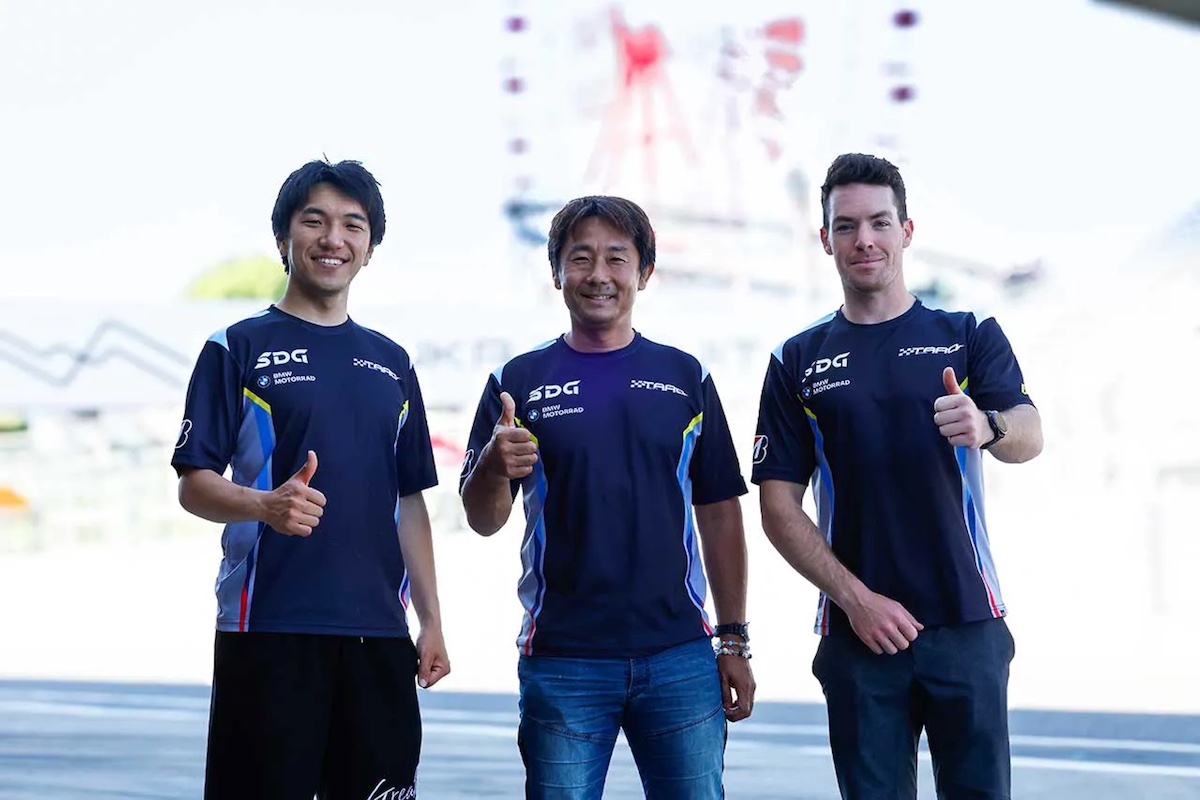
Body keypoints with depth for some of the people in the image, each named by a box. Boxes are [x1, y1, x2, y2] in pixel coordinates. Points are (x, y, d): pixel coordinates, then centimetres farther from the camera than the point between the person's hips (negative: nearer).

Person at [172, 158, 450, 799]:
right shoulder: (239, 349, 3)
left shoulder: (390, 362, 18)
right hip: (266, 625, -4)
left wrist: (431, 619, 13)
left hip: (378, 631, 4)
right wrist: (267, 506, -24)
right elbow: (194, 484, -4)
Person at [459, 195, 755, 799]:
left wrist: (734, 641, 6)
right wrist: (495, 465, -21)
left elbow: (720, 516, 11)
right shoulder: (520, 381, 6)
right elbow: (483, 520, 1)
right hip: (561, 659, -1)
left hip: (679, 655, 1)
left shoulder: (686, 378, 10)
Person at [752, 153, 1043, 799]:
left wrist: (986, 427, -34)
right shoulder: (799, 361, 8)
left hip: (966, 625, -1)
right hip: (859, 632, 1)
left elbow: (1029, 437, -10)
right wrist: (856, 598, -9)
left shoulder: (969, 335, 6)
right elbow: (779, 506, 4)